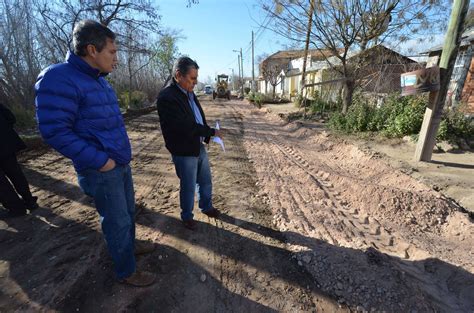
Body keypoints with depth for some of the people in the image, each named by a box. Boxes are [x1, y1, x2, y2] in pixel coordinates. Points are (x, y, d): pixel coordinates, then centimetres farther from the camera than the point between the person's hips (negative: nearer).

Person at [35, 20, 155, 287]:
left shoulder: (100, 80, 10)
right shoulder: (59, 79, -16)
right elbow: (55, 132, -20)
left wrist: (123, 153, 13)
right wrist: (99, 160, -21)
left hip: (122, 164, 8)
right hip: (101, 171, -8)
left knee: (129, 211, 22)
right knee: (118, 222, 6)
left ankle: (130, 245, 46)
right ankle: (127, 271, 27)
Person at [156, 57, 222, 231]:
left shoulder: (189, 92, 6)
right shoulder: (166, 98, -21)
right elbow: (186, 128, -27)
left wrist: (207, 136, -1)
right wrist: (212, 132, -17)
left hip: (199, 147, 8)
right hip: (184, 152, -8)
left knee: (206, 182, 21)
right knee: (188, 187, 10)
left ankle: (206, 207, 44)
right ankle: (187, 216, 35)